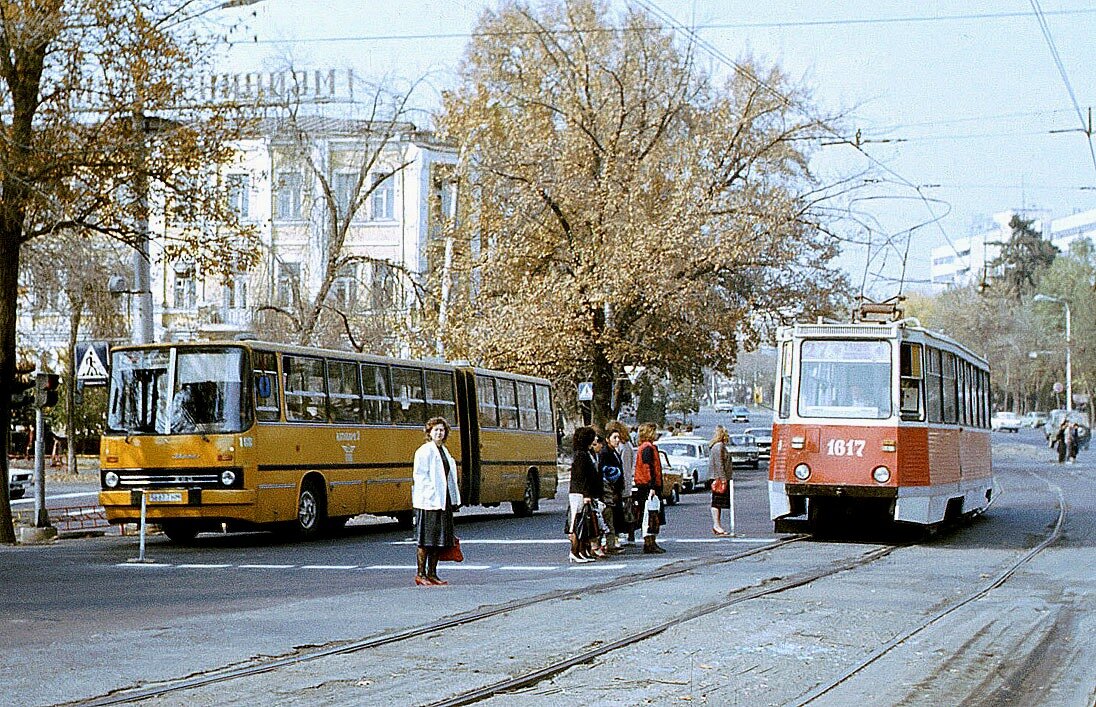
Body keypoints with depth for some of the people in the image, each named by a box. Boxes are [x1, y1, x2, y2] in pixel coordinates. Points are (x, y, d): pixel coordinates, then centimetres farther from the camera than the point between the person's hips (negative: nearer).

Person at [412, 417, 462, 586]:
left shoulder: (444, 451, 17)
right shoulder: (424, 451, -8)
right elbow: (419, 476, -14)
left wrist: (452, 500, 15)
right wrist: (431, 493, -20)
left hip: (444, 501, 8)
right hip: (428, 501, -8)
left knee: (438, 540, 9)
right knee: (426, 539, -4)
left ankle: (432, 574, 14)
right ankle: (420, 575, 0)